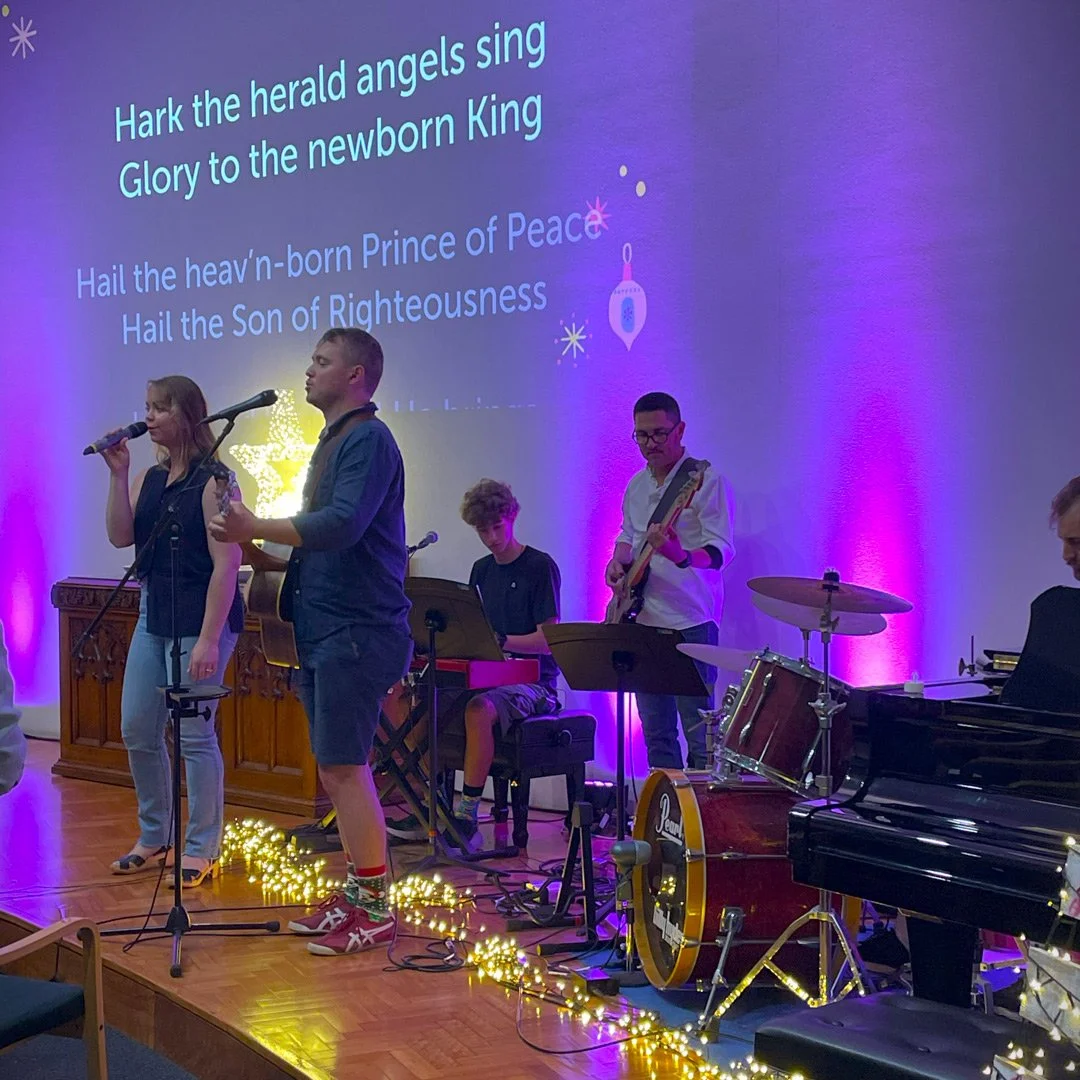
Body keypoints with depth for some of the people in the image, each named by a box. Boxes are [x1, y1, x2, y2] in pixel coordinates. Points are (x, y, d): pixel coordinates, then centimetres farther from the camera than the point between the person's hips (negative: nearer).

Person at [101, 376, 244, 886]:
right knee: (137, 730, 12)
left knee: (193, 734, -3)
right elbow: (120, 536, 0)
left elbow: (226, 565, -16)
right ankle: (154, 838, 27)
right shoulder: (148, 479, 11)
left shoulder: (212, 480, -12)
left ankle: (201, 850, 9)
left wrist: (209, 639, -21)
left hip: (199, 619, -8)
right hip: (153, 617, 8)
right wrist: (117, 473, -7)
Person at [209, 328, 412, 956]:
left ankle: (376, 910, -2)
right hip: (326, 631, 10)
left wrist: (257, 529, -29)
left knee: (343, 767, -9)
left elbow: (342, 525, -26)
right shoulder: (334, 442, 19)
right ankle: (355, 893, 23)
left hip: (356, 632, -10)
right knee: (339, 767, 14)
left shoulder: (367, 439, -12)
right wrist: (266, 549, 20)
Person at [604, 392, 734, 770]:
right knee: (656, 731, 11)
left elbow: (721, 550, -15)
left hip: (690, 624, -7)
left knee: (697, 734, -7)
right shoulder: (637, 485, 14)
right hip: (644, 621, 7)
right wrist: (618, 562, 6)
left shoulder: (705, 480, -8)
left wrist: (681, 556, -35)